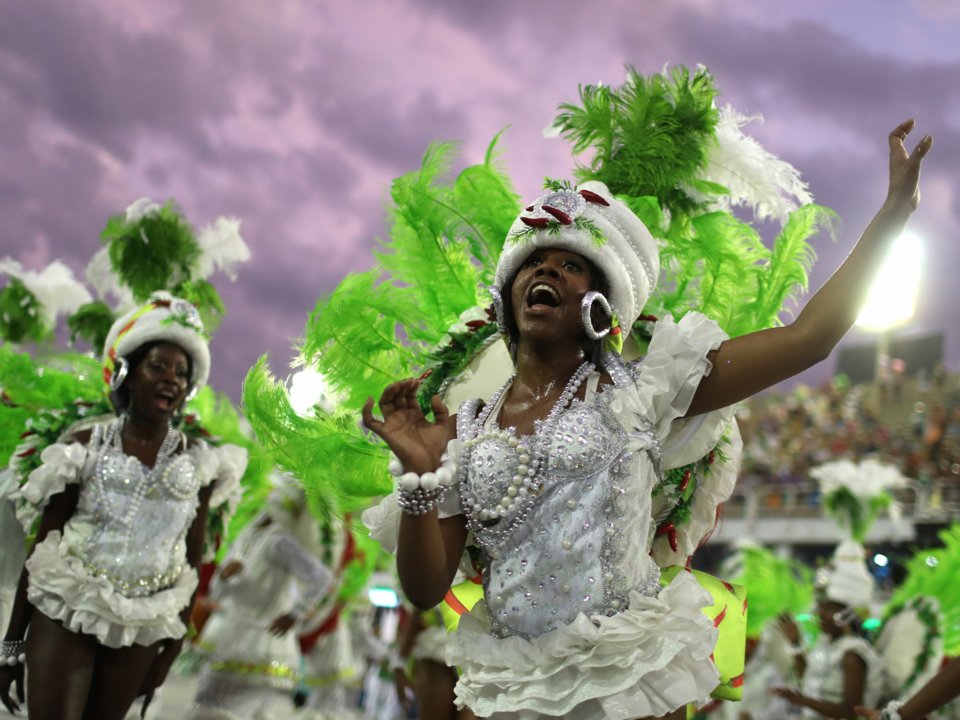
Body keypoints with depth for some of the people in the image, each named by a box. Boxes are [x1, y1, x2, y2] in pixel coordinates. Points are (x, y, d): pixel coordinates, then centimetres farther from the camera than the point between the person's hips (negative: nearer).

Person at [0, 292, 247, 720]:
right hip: (64, 613, -2)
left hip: (141, 628, 2)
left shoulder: (198, 464, 0)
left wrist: (173, 645, 6)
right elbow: (40, 548, -2)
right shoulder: (86, 447, -4)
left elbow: (190, 565, 6)